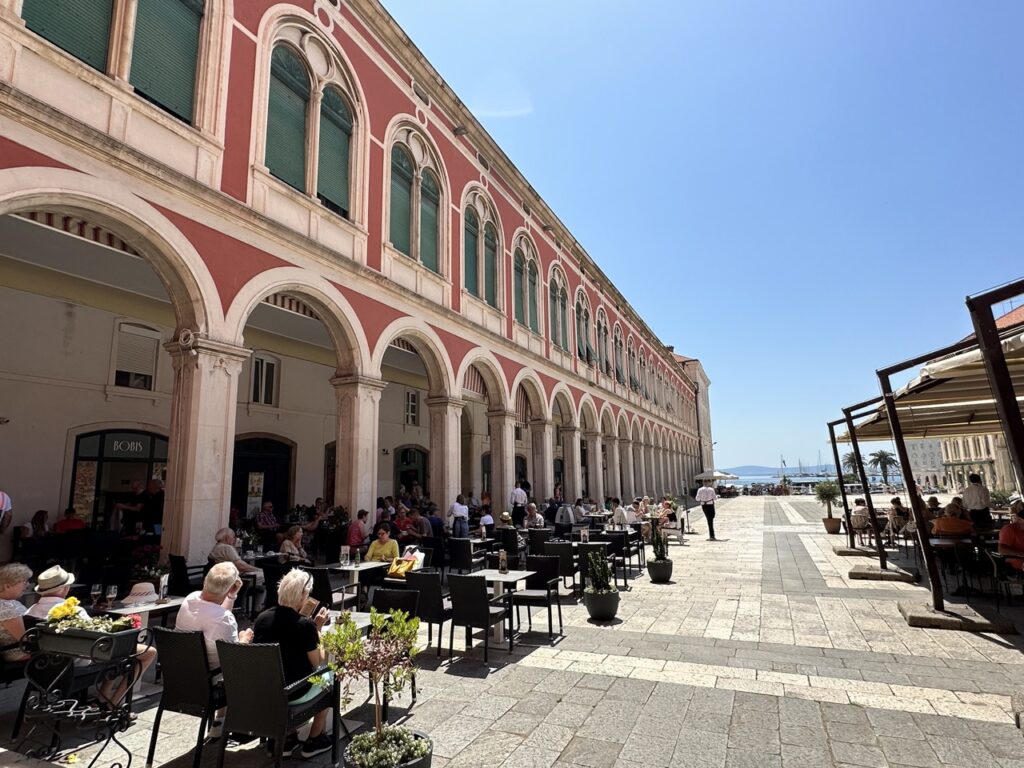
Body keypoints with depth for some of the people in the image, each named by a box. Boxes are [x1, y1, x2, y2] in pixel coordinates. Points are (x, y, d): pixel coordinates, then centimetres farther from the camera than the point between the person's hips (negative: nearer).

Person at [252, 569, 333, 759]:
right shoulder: (305, 624, -21)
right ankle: (314, 741, 29)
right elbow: (317, 663, -8)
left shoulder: (261, 618, -4)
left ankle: (288, 739, 31)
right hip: (294, 692, -5)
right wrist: (317, 629, -3)